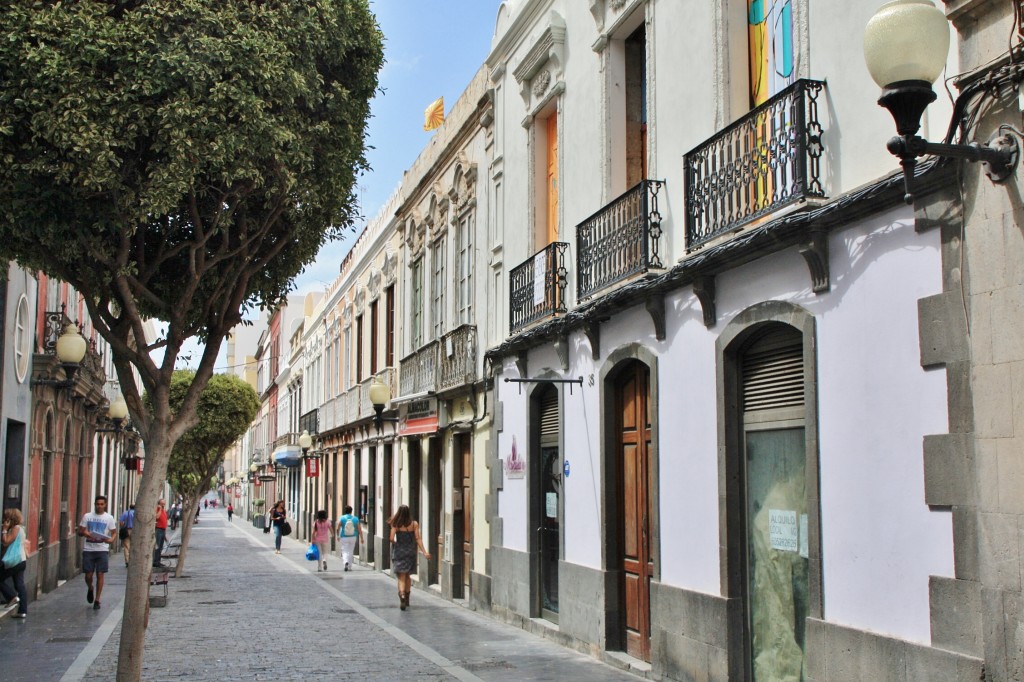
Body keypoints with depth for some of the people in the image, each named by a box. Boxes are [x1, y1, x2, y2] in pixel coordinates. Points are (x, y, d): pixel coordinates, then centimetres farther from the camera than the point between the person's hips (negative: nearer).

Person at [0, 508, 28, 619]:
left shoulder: (15, 528, -12)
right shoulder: (19, 528, 18)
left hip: (14, 562, -10)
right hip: (19, 561, 10)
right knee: (20, 585, 5)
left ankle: (12, 597, -4)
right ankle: (23, 611, 2)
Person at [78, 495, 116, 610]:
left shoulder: (109, 518, 4)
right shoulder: (87, 516, 5)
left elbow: (113, 532, 6)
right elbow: (80, 531, 7)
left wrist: (111, 539, -16)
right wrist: (85, 533, -16)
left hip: (102, 549, -1)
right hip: (88, 549, 1)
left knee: (100, 575, -4)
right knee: (88, 575, 1)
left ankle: (97, 600, 5)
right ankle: (90, 589, 35)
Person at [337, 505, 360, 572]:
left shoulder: (342, 518, -8)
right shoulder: (355, 518, -3)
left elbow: (338, 528, -9)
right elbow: (359, 529, -2)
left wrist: (338, 536, 6)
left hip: (344, 538, -2)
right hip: (353, 537, 2)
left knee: (345, 551, 2)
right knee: (350, 551, 15)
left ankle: (346, 562, -26)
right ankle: (349, 566, 20)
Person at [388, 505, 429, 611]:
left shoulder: (396, 525, -9)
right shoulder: (414, 524, -4)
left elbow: (392, 538, -14)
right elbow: (418, 539, -7)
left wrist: (395, 544, 7)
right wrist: (424, 552, -7)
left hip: (399, 552, -2)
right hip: (410, 553, 2)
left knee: (401, 578, 0)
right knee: (407, 576, 21)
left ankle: (402, 597, -22)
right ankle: (407, 599, 28)